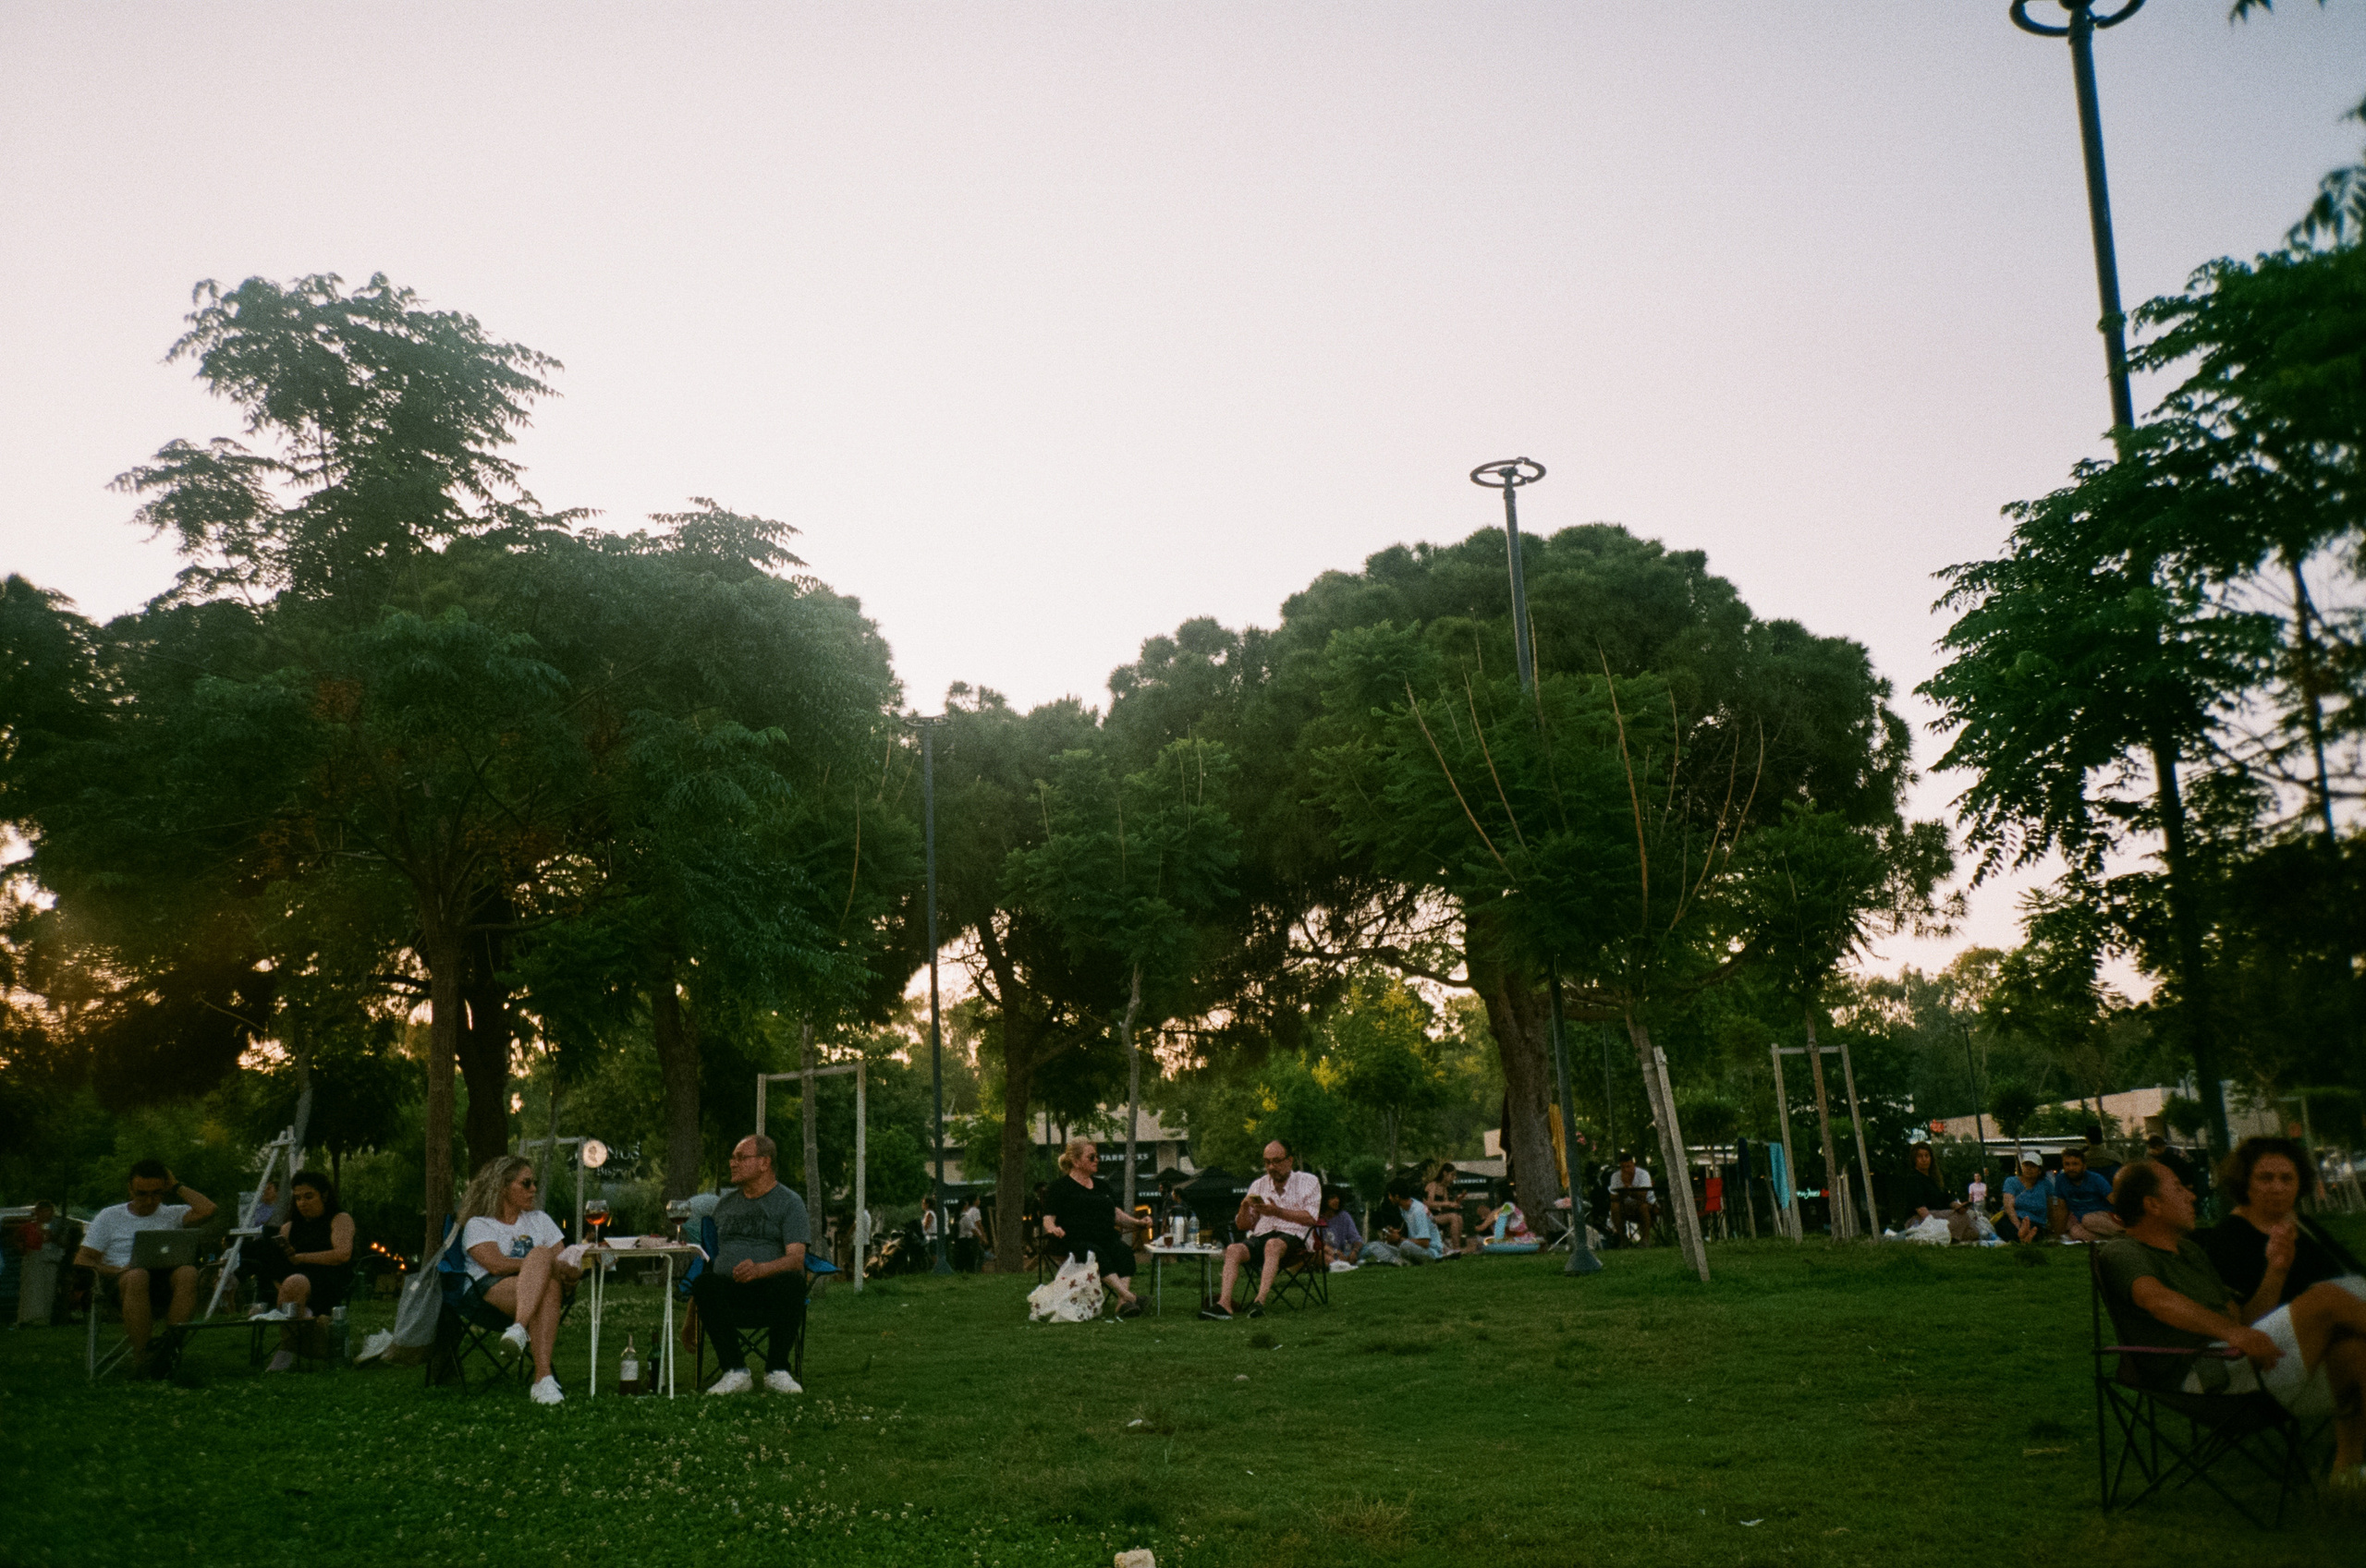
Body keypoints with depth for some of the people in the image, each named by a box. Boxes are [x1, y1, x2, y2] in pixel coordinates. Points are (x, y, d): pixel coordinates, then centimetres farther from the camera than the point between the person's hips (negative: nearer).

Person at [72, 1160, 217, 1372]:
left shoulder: (172, 1215, 19)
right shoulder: (110, 1217, 18)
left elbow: (207, 1210, -1)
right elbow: (82, 1260, 11)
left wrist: (177, 1187, 11)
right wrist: (117, 1271, -8)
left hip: (165, 1284, 1)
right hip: (122, 1284, -1)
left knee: (188, 1272, -35)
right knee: (137, 1276, -39)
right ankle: (140, 1355, -39)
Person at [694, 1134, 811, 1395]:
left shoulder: (790, 1202, 5)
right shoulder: (725, 1204, 22)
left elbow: (796, 1258, -8)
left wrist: (760, 1269, -28)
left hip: (772, 1292, -3)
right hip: (730, 1291, 3)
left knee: (792, 1281, -36)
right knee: (703, 1283, -30)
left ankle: (777, 1370, -20)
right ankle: (736, 1372, -27)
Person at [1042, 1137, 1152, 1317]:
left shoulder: (1102, 1186, 28)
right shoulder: (1059, 1186, 8)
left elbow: (1116, 1213, 30)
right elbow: (1048, 1218, 0)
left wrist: (1137, 1223, 15)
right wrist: (1052, 1228, -23)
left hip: (1105, 1240, 5)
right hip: (1074, 1241, -5)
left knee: (1124, 1252, -28)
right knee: (1096, 1254, -37)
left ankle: (1123, 1303, -45)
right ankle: (1129, 1296, -50)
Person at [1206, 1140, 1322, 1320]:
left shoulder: (1308, 1182, 8)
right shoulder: (1258, 1185, 20)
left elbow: (1310, 1218, -5)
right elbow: (1242, 1226, 18)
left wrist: (1277, 1212, -12)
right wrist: (1244, 1208, -4)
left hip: (1294, 1237, -4)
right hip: (1261, 1236, 4)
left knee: (1273, 1245, -39)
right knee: (1234, 1249, -27)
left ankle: (1260, 1301, -49)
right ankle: (1224, 1304, -40)